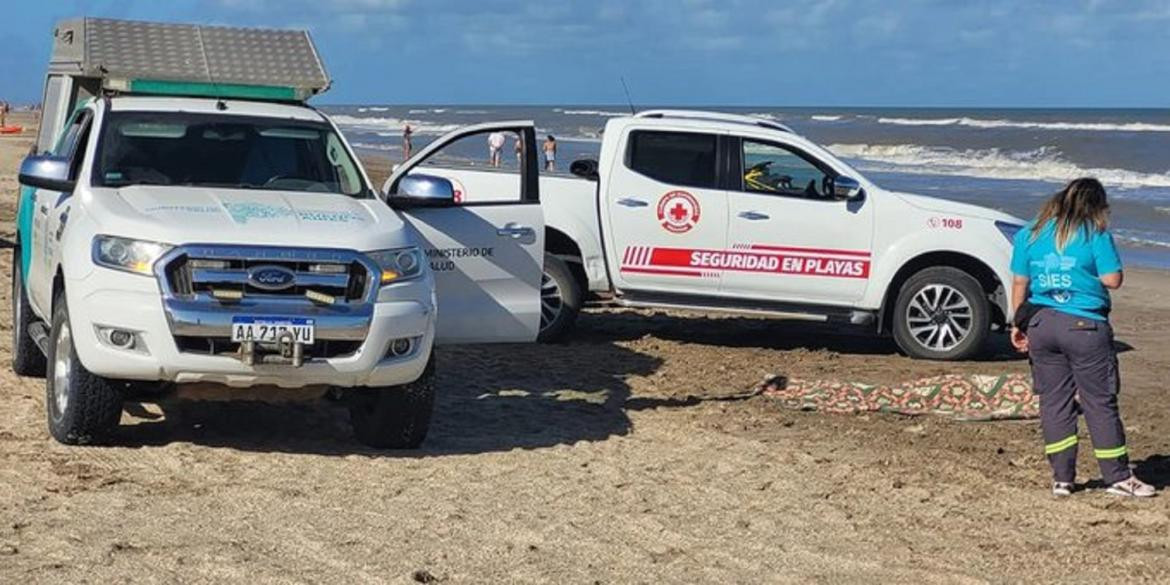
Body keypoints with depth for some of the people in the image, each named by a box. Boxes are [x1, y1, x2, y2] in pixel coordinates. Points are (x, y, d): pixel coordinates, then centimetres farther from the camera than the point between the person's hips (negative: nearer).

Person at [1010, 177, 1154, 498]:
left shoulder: (1029, 234, 7)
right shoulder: (1096, 235, -6)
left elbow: (1019, 283, 9)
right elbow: (1112, 280, -8)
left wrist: (1018, 323, 16)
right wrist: (1087, 272, 10)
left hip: (1041, 325, 4)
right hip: (1085, 327, -4)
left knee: (1054, 402, 9)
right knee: (1100, 403, 4)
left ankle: (1062, 478, 11)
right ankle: (1118, 477, 11)